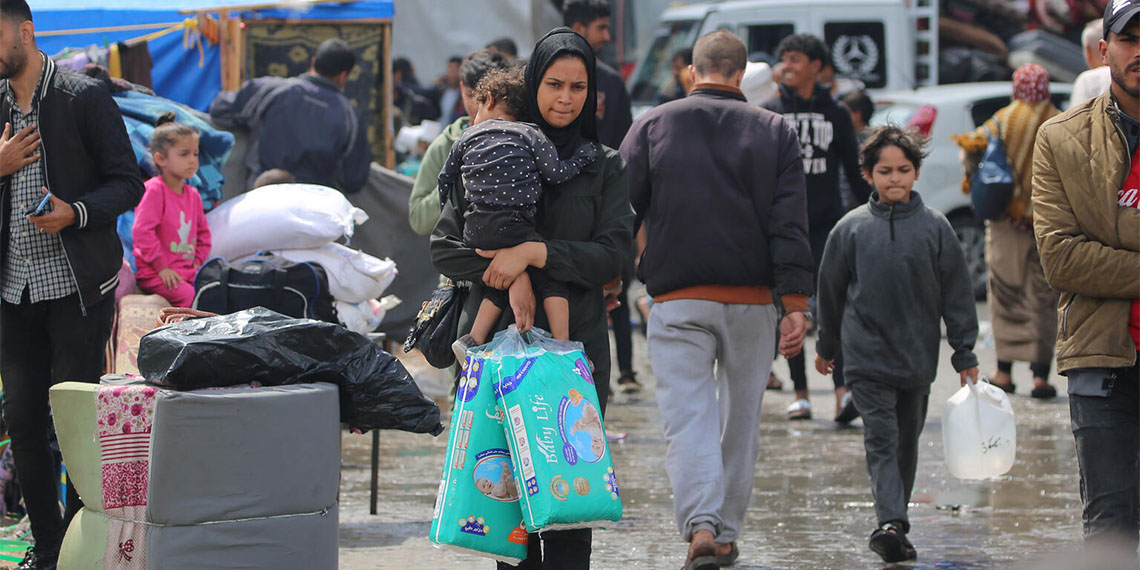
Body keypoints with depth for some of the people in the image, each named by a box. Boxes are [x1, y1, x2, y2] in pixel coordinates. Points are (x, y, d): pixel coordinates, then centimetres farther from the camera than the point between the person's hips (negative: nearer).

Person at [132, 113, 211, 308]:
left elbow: (203, 232, 27)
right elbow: (142, 231, -16)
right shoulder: (154, 190, -9)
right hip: (154, 274, -7)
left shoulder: (193, 195, 15)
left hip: (187, 272, 7)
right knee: (188, 295, -31)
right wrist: (162, 267, -16)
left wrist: (197, 263, 12)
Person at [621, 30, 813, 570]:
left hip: (678, 301, -1)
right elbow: (790, 224, -2)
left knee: (687, 418, -6)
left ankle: (700, 525, -26)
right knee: (741, 419, 15)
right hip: (752, 301, 1)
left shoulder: (651, 125, 4)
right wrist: (795, 303, -5)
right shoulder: (775, 131, 5)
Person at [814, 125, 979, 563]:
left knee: (907, 441, 12)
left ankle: (892, 524, 25)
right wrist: (827, 346, 19)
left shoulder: (934, 226, 0)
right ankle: (891, 523, -22)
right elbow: (831, 290, 11)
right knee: (881, 439, -12)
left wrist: (965, 355, 3)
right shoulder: (851, 228, -1)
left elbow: (956, 293, 3)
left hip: (918, 357, 2)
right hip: (866, 356, -2)